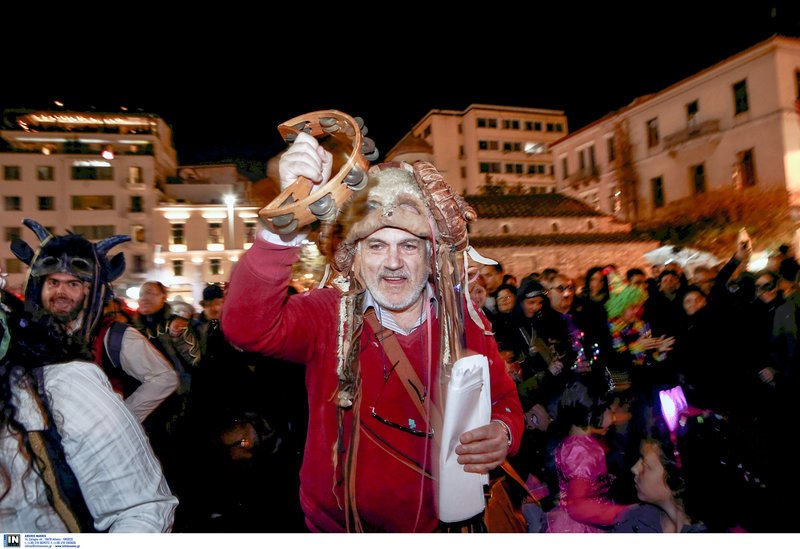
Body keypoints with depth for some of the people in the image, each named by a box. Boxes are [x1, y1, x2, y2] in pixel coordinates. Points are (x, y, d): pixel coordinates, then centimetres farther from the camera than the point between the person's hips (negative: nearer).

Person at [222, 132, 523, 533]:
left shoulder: (463, 318, -12)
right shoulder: (329, 316, -17)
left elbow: (505, 400, -3)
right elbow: (246, 328, -34)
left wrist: (504, 432, -25)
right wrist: (288, 223, -46)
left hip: (442, 526, 1)